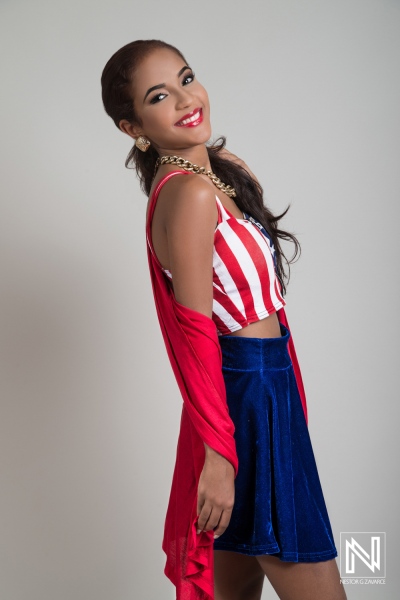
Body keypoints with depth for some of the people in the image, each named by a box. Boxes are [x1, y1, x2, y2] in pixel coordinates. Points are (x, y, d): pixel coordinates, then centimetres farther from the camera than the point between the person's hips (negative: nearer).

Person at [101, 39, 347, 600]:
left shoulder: (220, 167, 9)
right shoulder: (190, 194, -20)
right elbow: (195, 335, -21)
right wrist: (218, 454, -19)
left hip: (263, 381, 9)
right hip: (248, 393, -9)